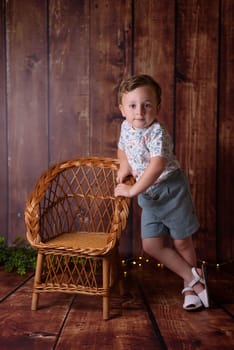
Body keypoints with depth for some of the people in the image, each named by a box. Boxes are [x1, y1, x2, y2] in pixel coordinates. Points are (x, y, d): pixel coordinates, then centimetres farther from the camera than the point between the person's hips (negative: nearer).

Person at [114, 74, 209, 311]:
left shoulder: (156, 132, -22)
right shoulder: (126, 127, 1)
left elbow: (157, 166, -34)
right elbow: (122, 148, 23)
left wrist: (132, 191, -30)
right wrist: (124, 167, 5)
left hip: (170, 189, -7)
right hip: (148, 196, 7)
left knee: (182, 242, 6)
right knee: (151, 246, 4)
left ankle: (191, 285, 29)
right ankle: (193, 277, 17)